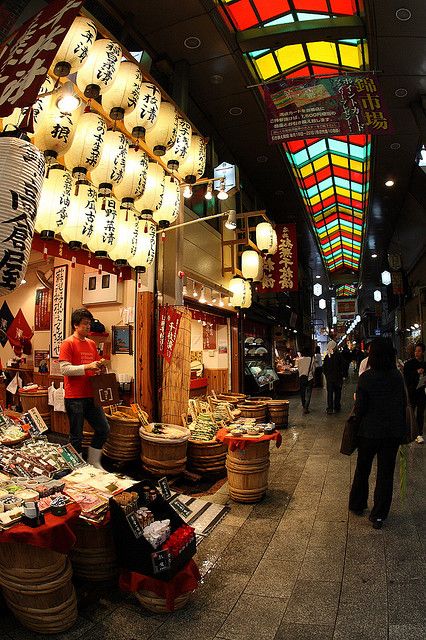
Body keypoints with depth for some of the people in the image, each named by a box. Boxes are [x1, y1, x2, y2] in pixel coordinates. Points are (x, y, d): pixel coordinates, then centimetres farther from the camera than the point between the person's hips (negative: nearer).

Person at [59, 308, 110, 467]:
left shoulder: (92, 344, 13)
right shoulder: (68, 343, -7)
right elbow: (64, 369, -16)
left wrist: (100, 368, 1)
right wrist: (87, 366, -23)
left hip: (91, 395, 7)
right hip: (74, 397, -7)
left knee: (103, 429, 10)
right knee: (76, 436, 5)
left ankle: (93, 461, 28)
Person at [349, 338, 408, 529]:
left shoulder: (365, 378, -16)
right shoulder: (397, 376, -4)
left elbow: (359, 408, -14)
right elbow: (404, 404, 4)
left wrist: (358, 418, 9)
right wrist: (402, 430, 15)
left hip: (370, 431, -2)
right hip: (393, 432, 2)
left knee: (362, 470, 17)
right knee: (386, 473, 11)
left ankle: (357, 505, 33)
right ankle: (379, 515, 18)